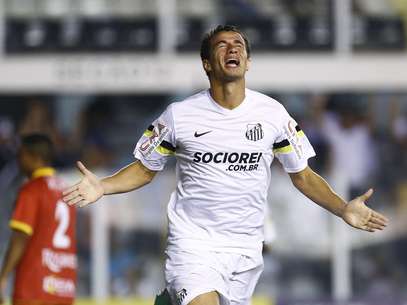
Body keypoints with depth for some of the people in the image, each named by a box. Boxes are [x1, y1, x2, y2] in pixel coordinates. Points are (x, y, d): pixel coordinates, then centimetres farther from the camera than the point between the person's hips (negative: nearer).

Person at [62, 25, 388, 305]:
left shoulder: (272, 113, 2)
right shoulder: (180, 114, -2)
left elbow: (302, 175, 10)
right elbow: (145, 169, 9)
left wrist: (343, 209, -4)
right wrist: (102, 186, -9)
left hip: (246, 249, 3)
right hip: (193, 243, -3)